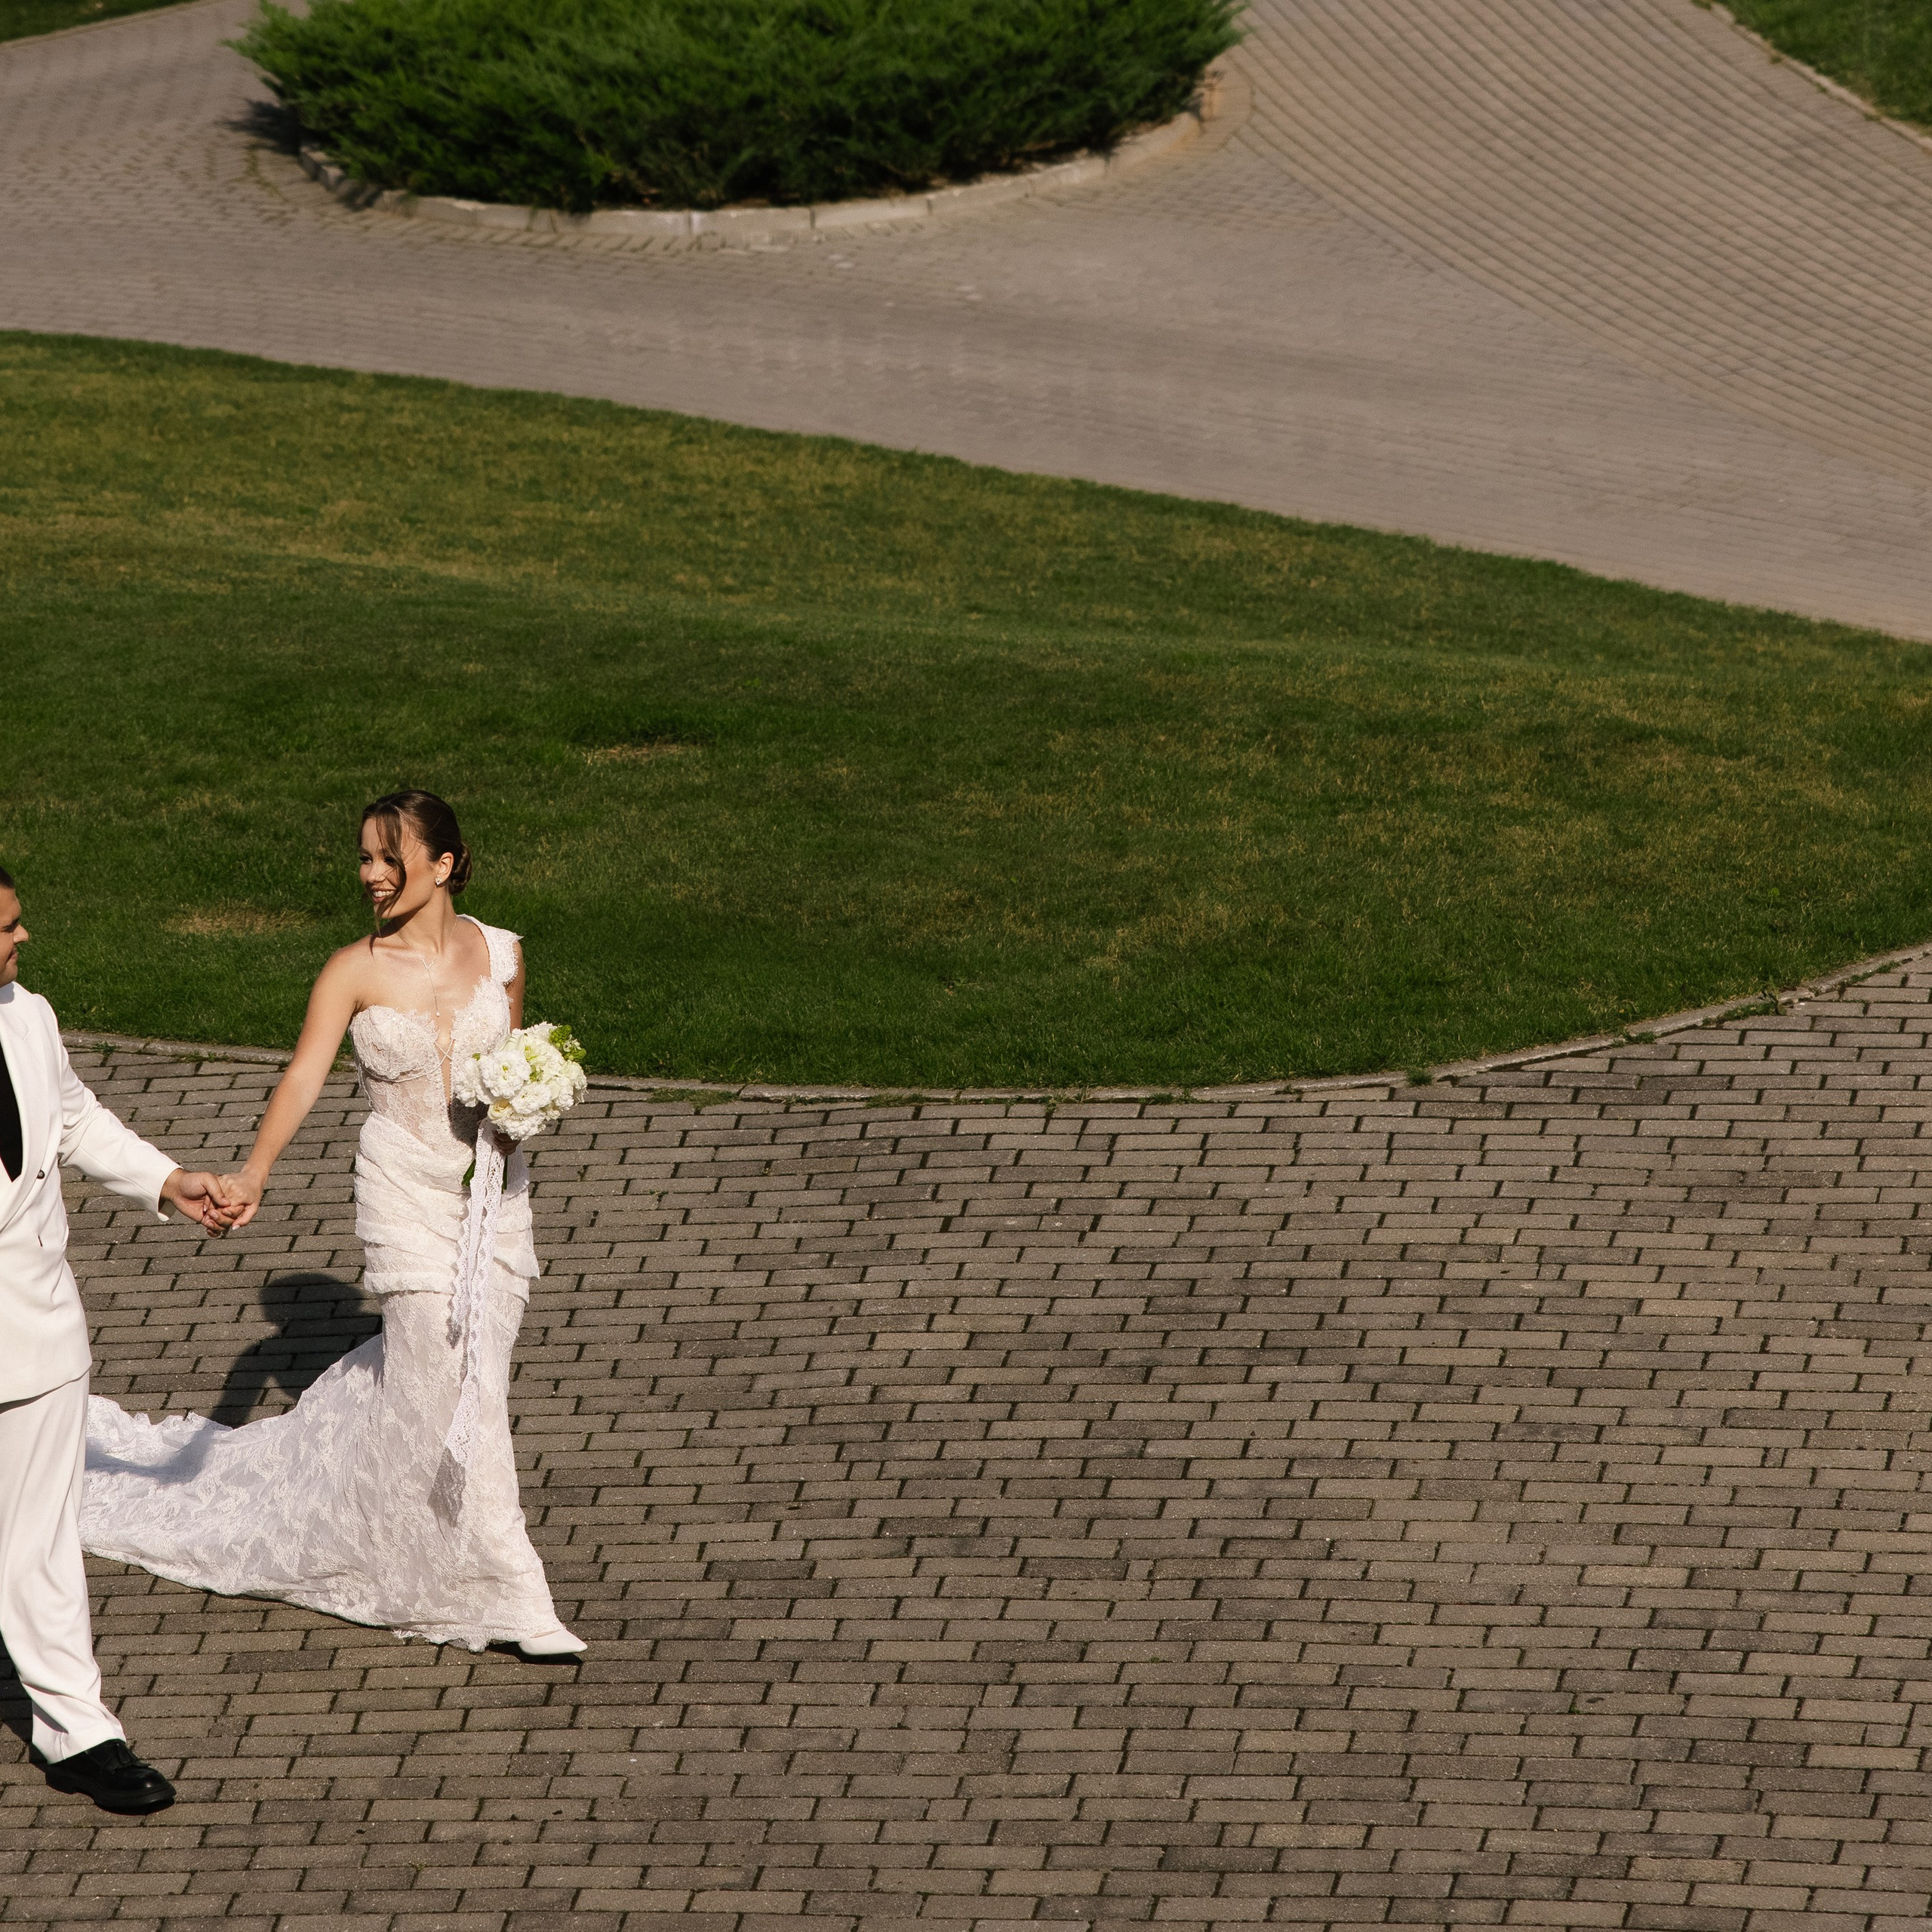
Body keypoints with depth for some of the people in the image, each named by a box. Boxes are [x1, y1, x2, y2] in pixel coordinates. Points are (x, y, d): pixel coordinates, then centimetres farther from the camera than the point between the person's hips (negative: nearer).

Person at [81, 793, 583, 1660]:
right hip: (405, 1193, -4)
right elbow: (303, 1079, -18)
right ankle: (512, 1599, 0)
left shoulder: (499, 955, 1)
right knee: (451, 1390, -7)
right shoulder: (354, 972, -9)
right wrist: (254, 1174, -33)